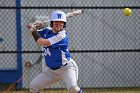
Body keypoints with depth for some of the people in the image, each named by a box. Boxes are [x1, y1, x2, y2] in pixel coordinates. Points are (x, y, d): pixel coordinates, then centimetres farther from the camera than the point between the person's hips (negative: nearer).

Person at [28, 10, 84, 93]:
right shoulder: (47, 31, 1)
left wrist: (33, 30, -13)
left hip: (66, 68, -8)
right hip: (51, 70, 8)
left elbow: (41, 42, -25)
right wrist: (35, 27, -8)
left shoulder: (62, 35, -22)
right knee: (33, 86, 8)